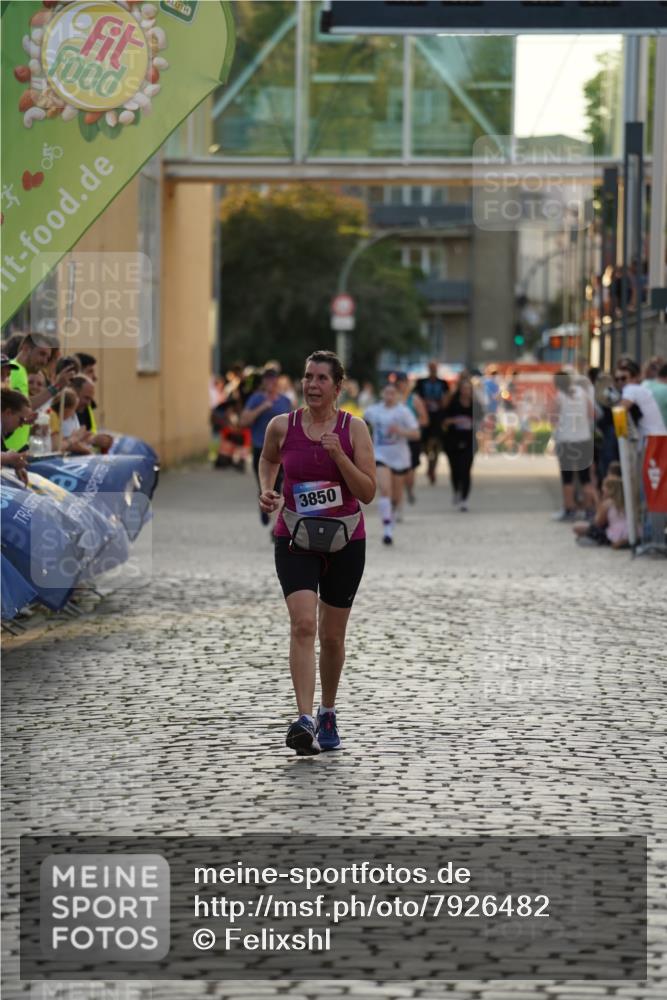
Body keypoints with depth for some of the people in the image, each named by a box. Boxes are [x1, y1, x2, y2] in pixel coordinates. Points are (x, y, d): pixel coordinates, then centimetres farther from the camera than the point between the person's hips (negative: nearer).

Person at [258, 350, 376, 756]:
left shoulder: (354, 428, -7)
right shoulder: (282, 426, -4)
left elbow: (368, 493, -10)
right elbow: (268, 460, 18)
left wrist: (338, 455, -21)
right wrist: (266, 490, 0)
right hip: (295, 539, -1)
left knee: (332, 635, 11)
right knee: (303, 624, -20)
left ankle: (328, 714, 32)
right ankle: (304, 721, -26)